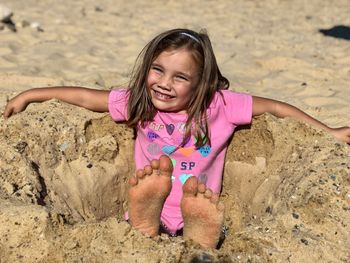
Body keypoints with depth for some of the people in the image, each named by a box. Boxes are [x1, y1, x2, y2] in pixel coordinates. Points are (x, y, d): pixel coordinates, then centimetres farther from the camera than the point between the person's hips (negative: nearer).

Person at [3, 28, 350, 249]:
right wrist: (30, 95, 18)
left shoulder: (219, 105, -2)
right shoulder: (137, 102, 5)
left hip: (195, 211, -1)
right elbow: (84, 96, 12)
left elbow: (274, 107, 6)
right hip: (151, 210, 1)